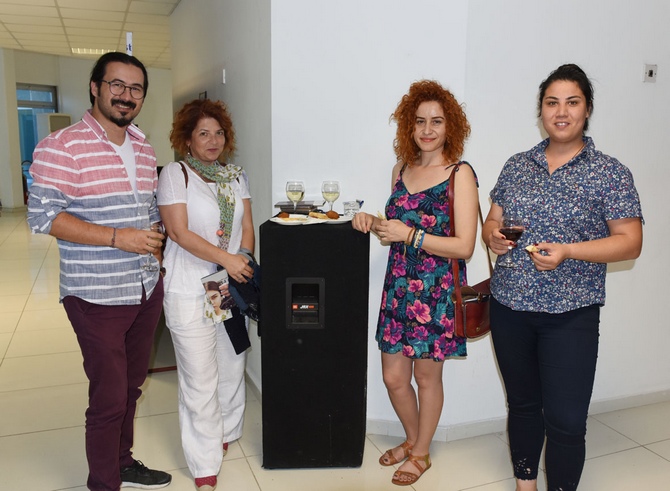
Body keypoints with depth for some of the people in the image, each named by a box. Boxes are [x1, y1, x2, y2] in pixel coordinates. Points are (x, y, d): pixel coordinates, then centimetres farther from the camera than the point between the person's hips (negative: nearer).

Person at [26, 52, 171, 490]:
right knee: (109, 397, 3)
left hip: (147, 290, 7)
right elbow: (43, 216, -16)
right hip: (97, 297, -7)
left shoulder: (145, 149, 10)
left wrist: (155, 237, 4)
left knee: (132, 386, 20)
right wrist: (116, 237, -22)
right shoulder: (62, 146, -11)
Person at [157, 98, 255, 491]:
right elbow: (180, 233, -13)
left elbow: (247, 227, 9)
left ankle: (226, 433, 39)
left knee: (232, 368, 15)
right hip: (190, 291, -5)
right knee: (200, 379, 0)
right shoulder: (175, 174, -5)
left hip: (233, 287, 5)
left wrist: (243, 261, -9)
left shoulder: (236, 175, 11)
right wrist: (227, 259, -18)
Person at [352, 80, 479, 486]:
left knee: (427, 376, 11)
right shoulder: (402, 170, 7)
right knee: (394, 377, 12)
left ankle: (421, 454, 34)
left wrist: (409, 235, -21)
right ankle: (412, 439, 41)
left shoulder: (460, 174, -11)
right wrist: (373, 222, -1)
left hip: (436, 292, -5)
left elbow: (464, 246, -17)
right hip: (399, 286, 5)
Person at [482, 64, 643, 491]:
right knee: (522, 404, 18)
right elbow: (493, 222, 14)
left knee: (566, 420, -1)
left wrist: (566, 251, -21)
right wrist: (493, 235, -10)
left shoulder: (609, 173, -4)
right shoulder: (517, 166, 8)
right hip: (509, 308, 4)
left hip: (571, 315, -3)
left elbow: (630, 243, -7)